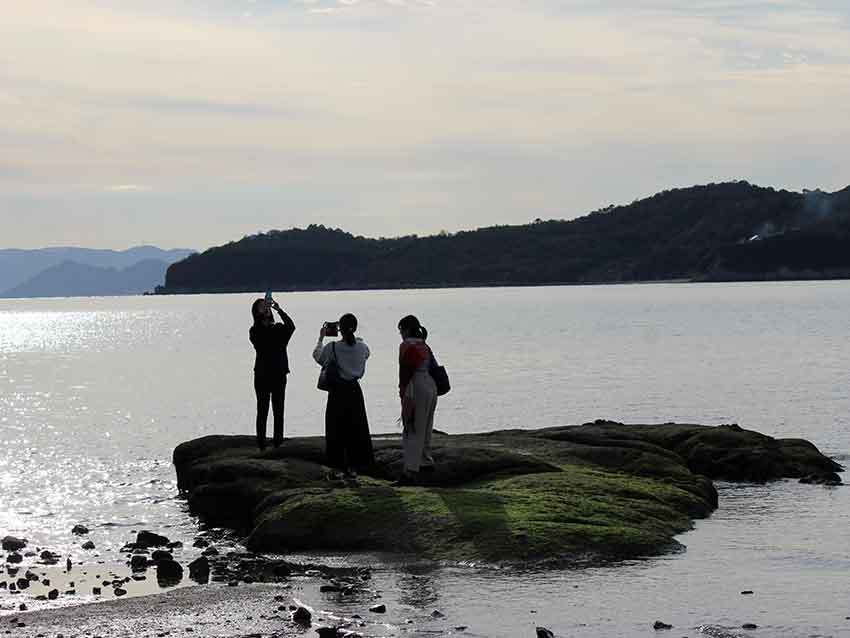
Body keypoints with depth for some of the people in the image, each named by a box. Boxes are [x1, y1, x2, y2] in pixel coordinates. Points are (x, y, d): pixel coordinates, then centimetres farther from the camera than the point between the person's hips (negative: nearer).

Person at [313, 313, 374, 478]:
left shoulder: (332, 347, -15)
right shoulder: (361, 347, -6)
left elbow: (318, 357, 4)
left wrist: (321, 338, 15)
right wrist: (352, 336, 23)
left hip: (338, 392, -3)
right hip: (354, 391, 3)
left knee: (337, 429, 6)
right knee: (356, 427, 11)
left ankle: (338, 467, 7)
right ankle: (353, 467, 14)